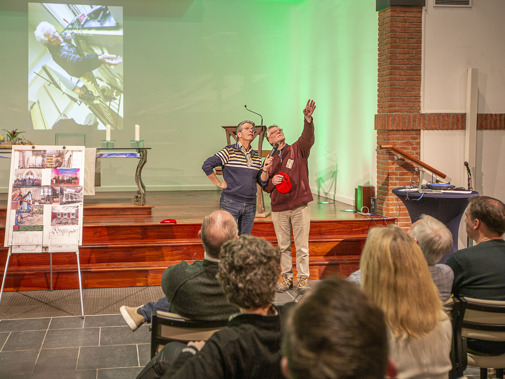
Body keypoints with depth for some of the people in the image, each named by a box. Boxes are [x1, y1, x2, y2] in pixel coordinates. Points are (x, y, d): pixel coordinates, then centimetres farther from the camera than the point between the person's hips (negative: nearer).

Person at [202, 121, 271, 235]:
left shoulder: (256, 156, 11)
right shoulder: (229, 151, -5)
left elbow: (262, 181, 12)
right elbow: (206, 165, -12)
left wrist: (265, 169, -5)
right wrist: (219, 184, -9)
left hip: (250, 204, 5)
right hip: (230, 203, -5)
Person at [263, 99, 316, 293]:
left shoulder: (298, 150, 5)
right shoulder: (270, 160, 12)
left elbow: (308, 139, -17)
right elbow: (265, 186, 15)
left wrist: (308, 119, -34)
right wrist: (272, 182, -8)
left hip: (299, 206, -3)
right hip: (279, 208, 3)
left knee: (302, 246, 0)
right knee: (283, 246, 9)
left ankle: (303, 278, 11)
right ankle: (286, 277, 21)